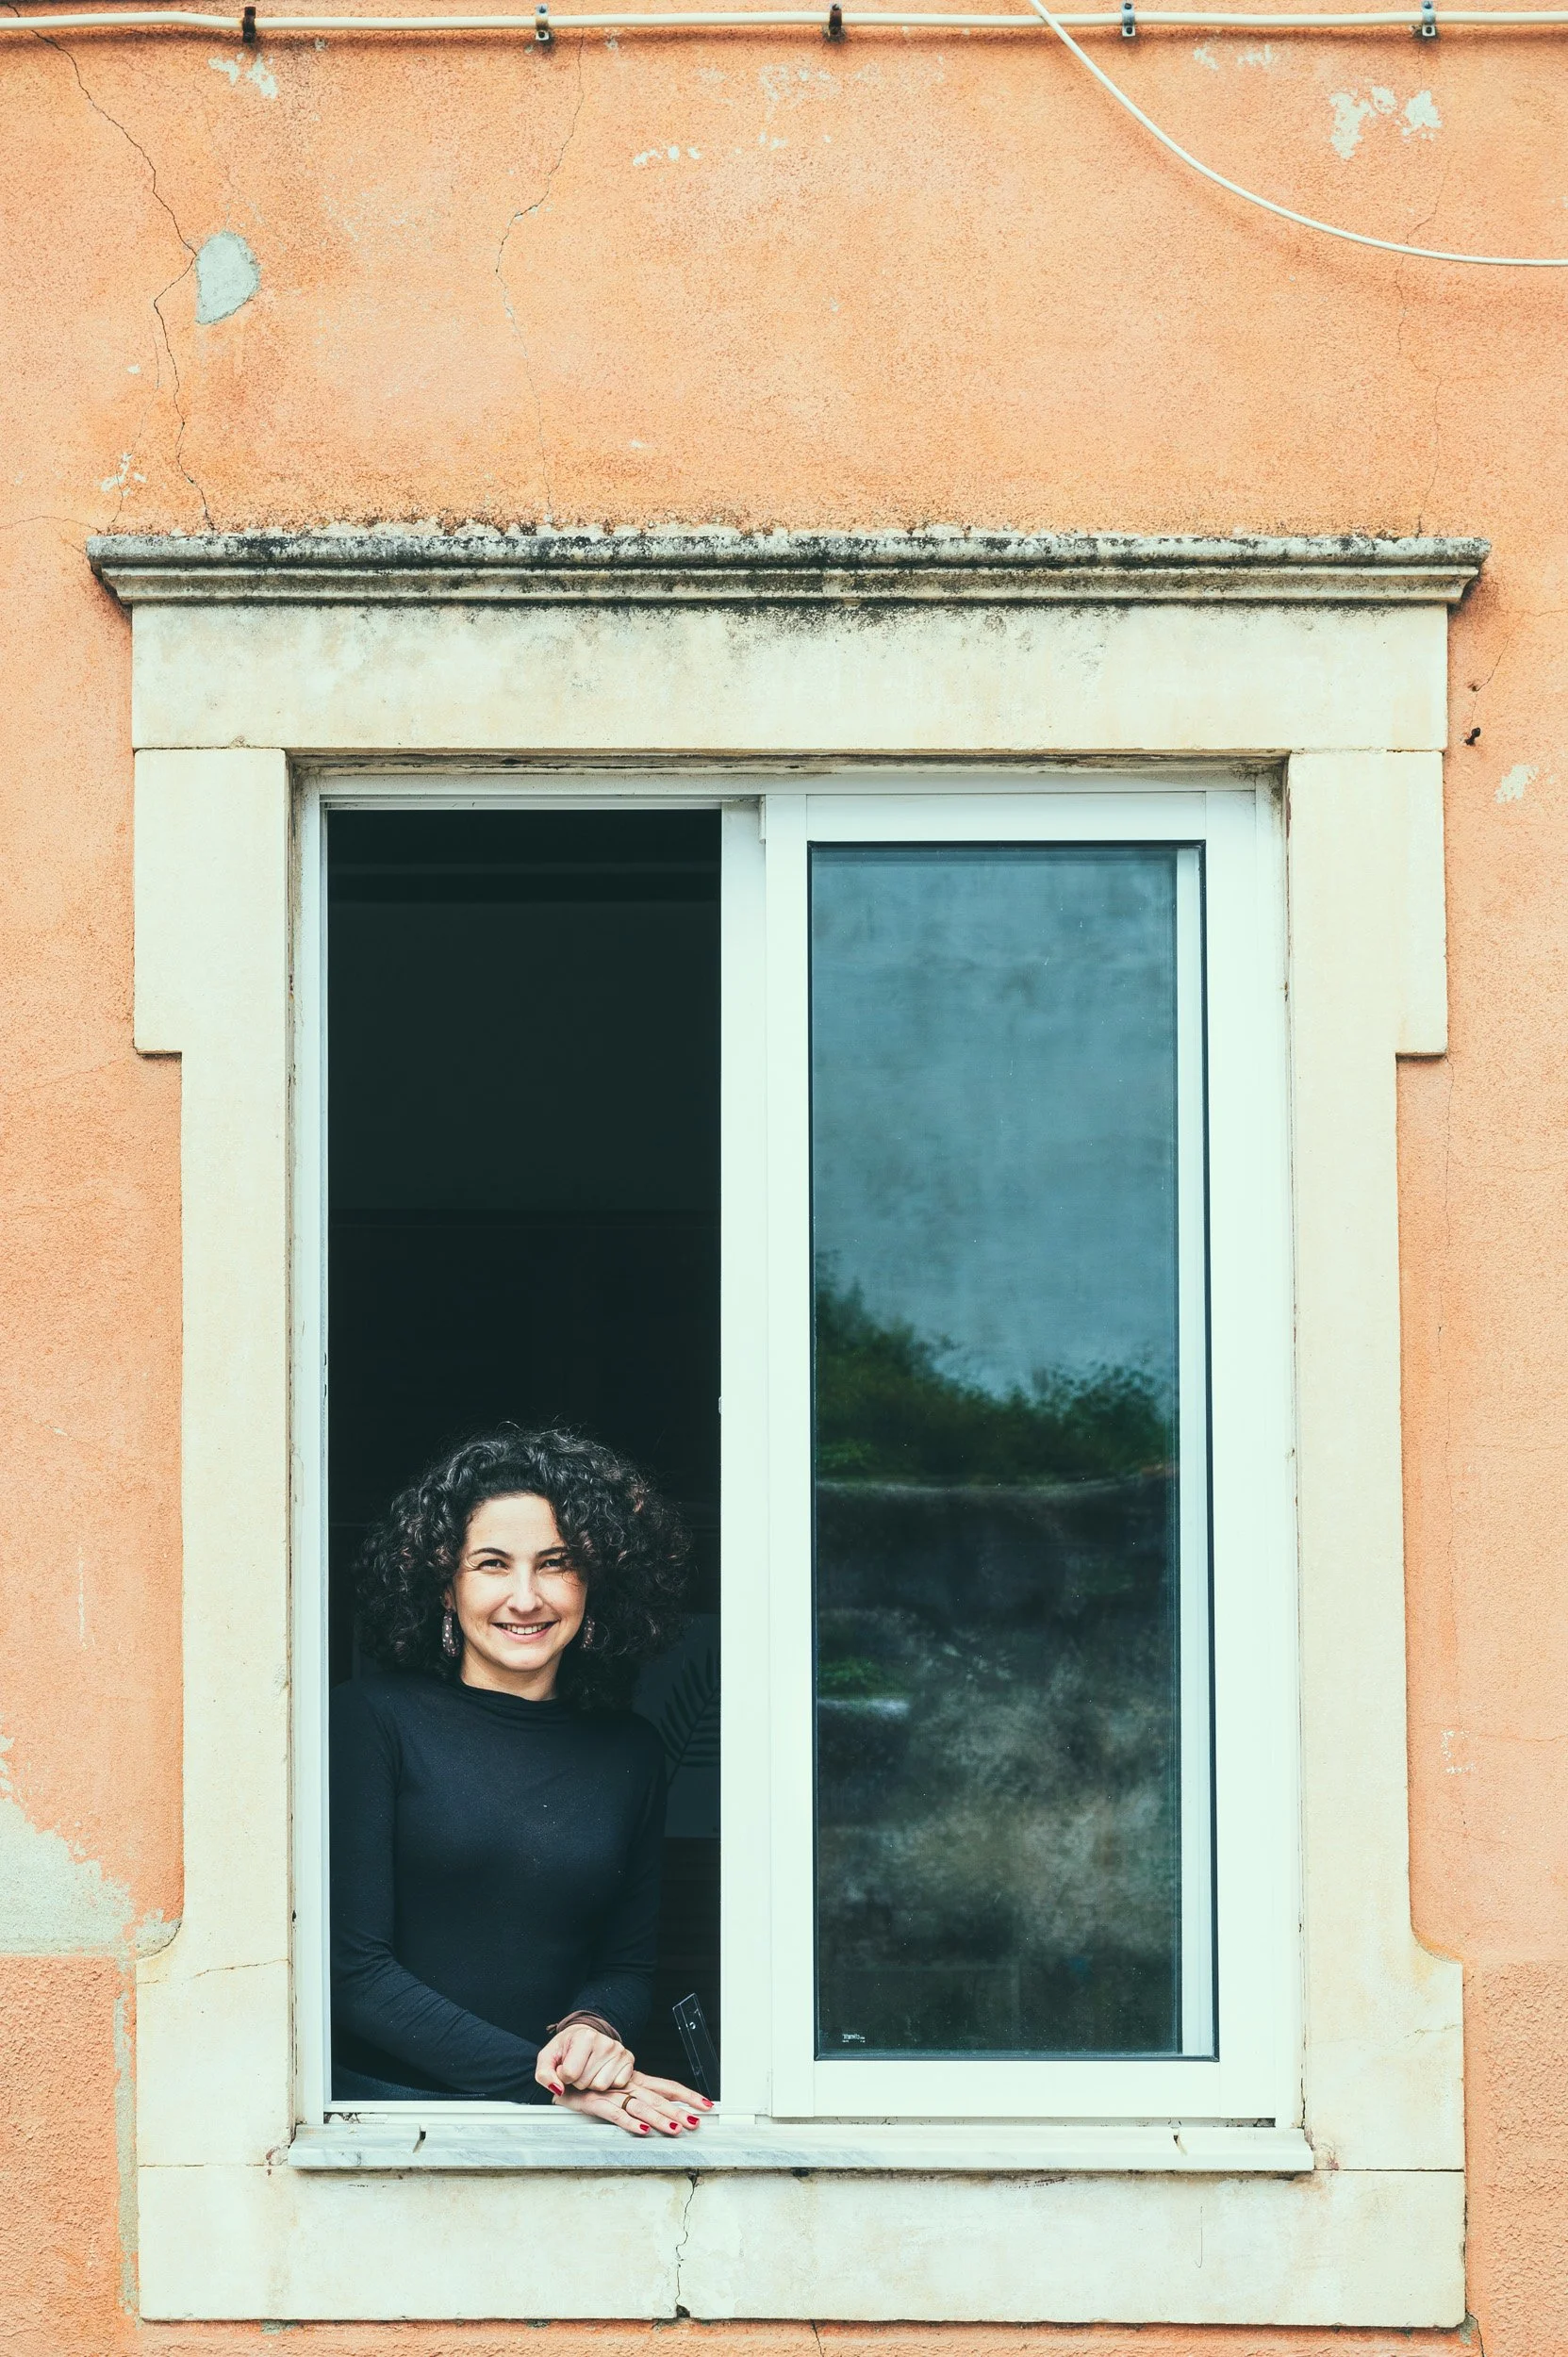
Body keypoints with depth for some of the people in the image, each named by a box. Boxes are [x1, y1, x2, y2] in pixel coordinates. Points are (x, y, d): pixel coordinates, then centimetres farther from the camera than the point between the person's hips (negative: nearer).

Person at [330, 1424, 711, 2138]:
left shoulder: (630, 1754, 12)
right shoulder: (375, 1718, -2)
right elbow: (354, 1972, -6)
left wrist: (596, 2027, -6)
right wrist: (540, 2074, -13)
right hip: (392, 2100, -3)